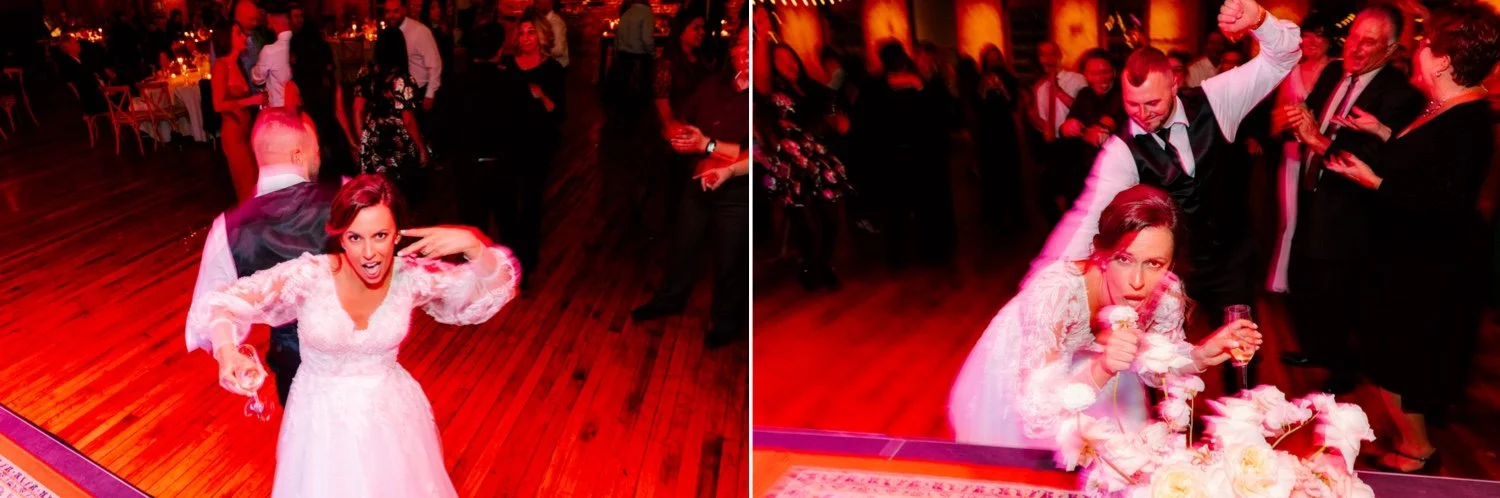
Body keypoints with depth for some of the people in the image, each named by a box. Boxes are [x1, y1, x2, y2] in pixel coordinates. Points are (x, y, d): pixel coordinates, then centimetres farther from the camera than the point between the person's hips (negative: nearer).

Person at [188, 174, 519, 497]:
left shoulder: (411, 275, -17)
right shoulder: (310, 275, -24)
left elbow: (498, 289, -14)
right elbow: (223, 303, -23)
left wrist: (472, 244, -34)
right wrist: (228, 353, -43)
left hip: (392, 417, 2)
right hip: (324, 420, -1)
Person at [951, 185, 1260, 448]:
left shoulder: (1166, 293, -26)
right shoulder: (1055, 292, -41)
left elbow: (1153, 369, -7)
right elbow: (1036, 414, -41)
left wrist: (1202, 355, -25)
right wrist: (1101, 370, -54)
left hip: (1090, 360, 4)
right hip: (1020, 370, -4)